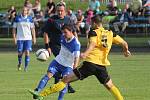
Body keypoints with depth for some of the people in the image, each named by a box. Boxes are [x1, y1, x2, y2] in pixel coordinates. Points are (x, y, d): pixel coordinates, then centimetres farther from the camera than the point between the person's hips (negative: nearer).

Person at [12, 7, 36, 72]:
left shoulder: (30, 18, 6)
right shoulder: (17, 18, 2)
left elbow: (32, 28, 10)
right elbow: (14, 28, 5)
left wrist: (34, 37, 4)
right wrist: (14, 37, -2)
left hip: (28, 38, 0)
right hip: (20, 38, 0)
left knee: (27, 52, -10)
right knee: (20, 52, 3)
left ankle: (26, 66, -5)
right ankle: (19, 64, 29)